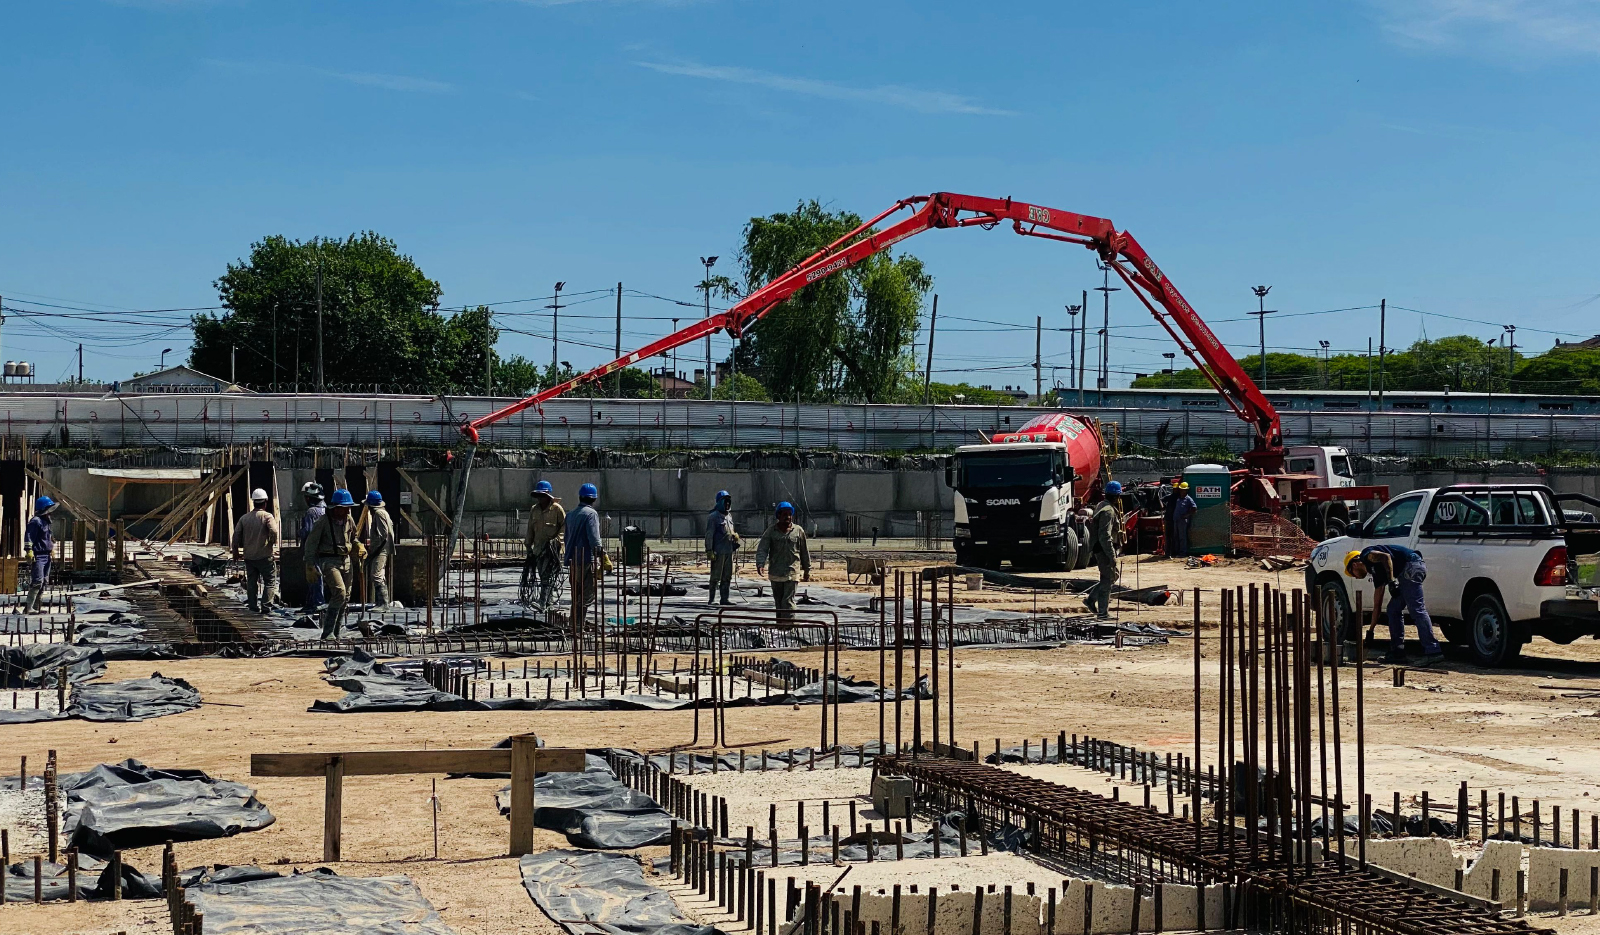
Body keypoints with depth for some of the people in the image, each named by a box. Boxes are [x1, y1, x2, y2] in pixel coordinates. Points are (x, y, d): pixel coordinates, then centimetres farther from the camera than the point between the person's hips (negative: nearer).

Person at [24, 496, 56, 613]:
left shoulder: (46, 521, 17)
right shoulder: (35, 521, -13)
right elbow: (29, 537, -19)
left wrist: (52, 546, 32)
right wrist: (30, 550, -24)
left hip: (46, 555, 10)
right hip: (38, 556, -10)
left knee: (44, 582, 11)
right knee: (38, 582, -15)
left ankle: (36, 607, 17)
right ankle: (29, 608, -14)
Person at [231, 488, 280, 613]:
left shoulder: (244, 518, 7)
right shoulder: (267, 516, -8)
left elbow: (236, 536, 6)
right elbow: (274, 532, -22)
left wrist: (235, 552, 16)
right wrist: (273, 543, -1)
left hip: (248, 556, 5)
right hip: (265, 556, -5)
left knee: (251, 582, 12)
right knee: (270, 581, 3)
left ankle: (253, 606, 12)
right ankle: (266, 606, -7)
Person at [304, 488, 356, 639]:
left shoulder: (348, 520, 10)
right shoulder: (324, 521, -10)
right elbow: (311, 543, -6)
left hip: (345, 560, 7)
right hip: (329, 560, -7)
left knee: (345, 597, 8)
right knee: (340, 592, -23)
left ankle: (335, 632, 20)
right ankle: (327, 632, -22)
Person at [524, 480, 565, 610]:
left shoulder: (557, 509, -3)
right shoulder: (534, 510, 13)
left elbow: (564, 526, -1)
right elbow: (530, 530, 19)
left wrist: (556, 538, -11)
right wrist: (528, 546, 17)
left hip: (552, 548, -6)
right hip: (538, 548, 6)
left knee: (547, 577, -13)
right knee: (543, 577, 7)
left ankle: (543, 603, -17)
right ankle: (546, 603, 13)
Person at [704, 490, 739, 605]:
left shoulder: (729, 515, 17)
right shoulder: (713, 517, -8)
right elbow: (709, 535, -12)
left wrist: (734, 536, 4)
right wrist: (709, 550, -17)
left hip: (729, 551, 8)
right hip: (718, 552, -8)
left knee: (727, 576, 10)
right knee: (716, 576, -5)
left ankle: (724, 598, 16)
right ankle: (711, 599, 1)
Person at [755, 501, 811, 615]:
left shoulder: (798, 531, 5)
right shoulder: (771, 531, 3)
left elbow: (804, 552, 12)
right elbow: (762, 549, -5)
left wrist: (807, 570, 14)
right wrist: (760, 564, -23)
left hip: (791, 573, -2)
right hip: (775, 573, 2)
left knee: (788, 602, -12)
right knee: (778, 602, 12)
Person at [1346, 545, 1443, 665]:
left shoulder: (1366, 555, 7)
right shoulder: (1377, 574, 29)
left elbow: (1386, 556, -14)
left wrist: (1391, 581, -17)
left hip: (1411, 565, -10)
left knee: (1416, 609, -15)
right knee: (1394, 609, 16)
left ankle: (1433, 651, -22)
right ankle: (1397, 652, 17)